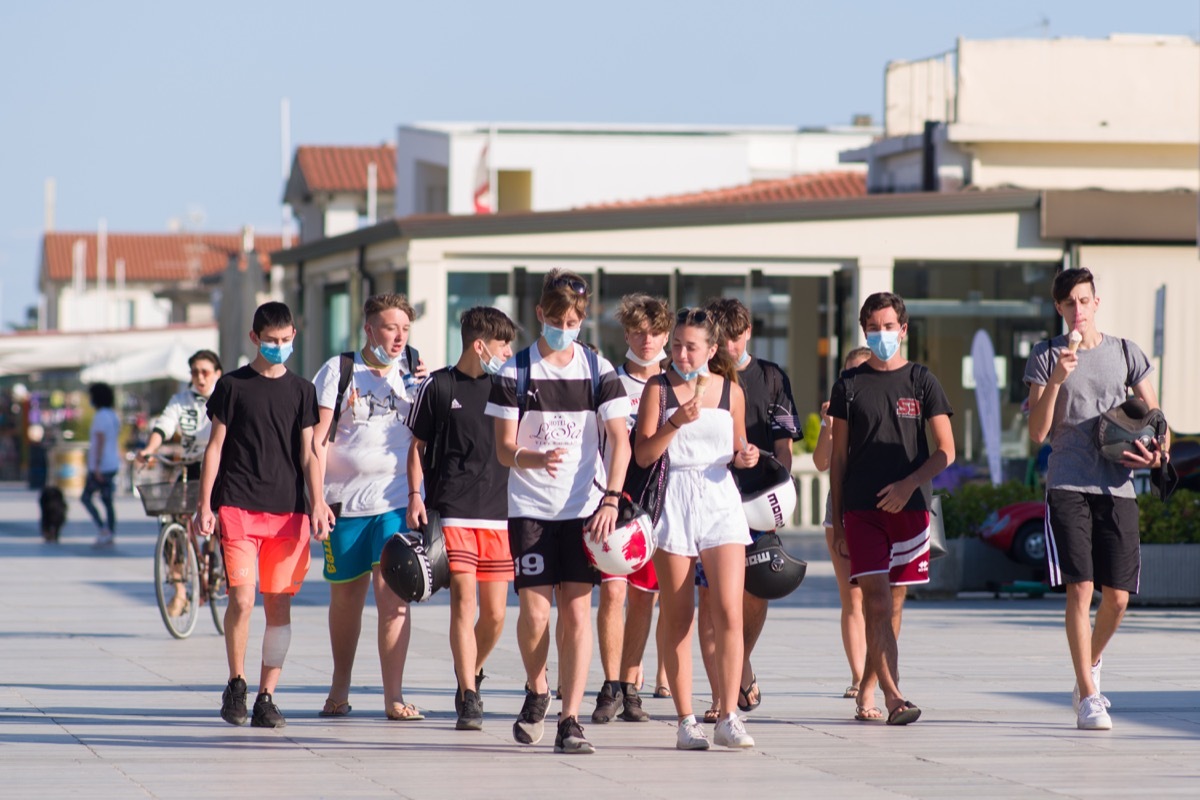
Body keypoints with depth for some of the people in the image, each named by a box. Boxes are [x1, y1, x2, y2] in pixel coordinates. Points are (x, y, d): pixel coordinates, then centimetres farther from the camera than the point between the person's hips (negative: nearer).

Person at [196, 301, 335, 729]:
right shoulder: (232, 385, 6)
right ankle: (236, 683, 6)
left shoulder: (301, 390, 11)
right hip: (238, 508, -2)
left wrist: (318, 503, -3)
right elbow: (215, 446, 7)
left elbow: (308, 453, 9)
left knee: (279, 605, 1)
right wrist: (204, 504, 0)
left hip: (288, 511, 2)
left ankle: (267, 696, 7)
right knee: (242, 599, -13)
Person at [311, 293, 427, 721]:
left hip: (396, 501, 1)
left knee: (393, 594, -10)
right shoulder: (339, 371, 3)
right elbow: (319, 437, -1)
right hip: (345, 502, -1)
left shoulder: (409, 379, 13)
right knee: (345, 597, 9)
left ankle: (394, 696, -10)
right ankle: (339, 689, 28)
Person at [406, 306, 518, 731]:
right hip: (452, 512, -4)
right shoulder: (437, 387, 2)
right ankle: (468, 698, -10)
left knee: (494, 615, 4)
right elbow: (417, 446, 9)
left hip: (499, 514, 4)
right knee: (463, 602, -12)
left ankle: (471, 675, 30)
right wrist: (415, 495, -4)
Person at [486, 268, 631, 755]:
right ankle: (536, 691, 23)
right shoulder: (515, 372, 0)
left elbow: (620, 441, 0)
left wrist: (610, 499, -13)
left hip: (585, 508, 1)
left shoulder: (598, 369, 3)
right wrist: (537, 459, -23)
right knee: (534, 611, -6)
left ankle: (570, 721, -4)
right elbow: (504, 449, -1)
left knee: (577, 609, -5)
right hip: (530, 508, -1)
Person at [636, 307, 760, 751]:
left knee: (729, 612, -10)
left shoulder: (731, 390, 8)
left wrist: (746, 456, -4)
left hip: (721, 500, 1)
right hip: (674, 501, -1)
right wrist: (677, 422, -17)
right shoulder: (659, 389, 2)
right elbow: (643, 454, -4)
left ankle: (728, 716, -6)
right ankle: (686, 721, 7)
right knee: (678, 620, 2)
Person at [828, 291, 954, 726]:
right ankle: (893, 696, -19)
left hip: (909, 507, 1)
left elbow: (945, 452, 4)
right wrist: (837, 522, 5)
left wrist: (909, 483, -12)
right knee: (875, 601, -13)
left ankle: (867, 691, 18)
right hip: (861, 510, -1)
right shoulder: (849, 384, 7)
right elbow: (837, 458, 9)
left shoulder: (921, 381, 6)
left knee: (893, 604, 5)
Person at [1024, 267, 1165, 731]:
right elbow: (1037, 433, -1)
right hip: (1067, 486, -2)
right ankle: (1087, 697, -8)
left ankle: (1091, 664, 31)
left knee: (1117, 596, 1)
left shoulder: (1125, 354, 10)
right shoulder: (1045, 358, 5)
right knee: (1080, 588, -13)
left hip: (1117, 488, 2)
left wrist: (1160, 449, -4)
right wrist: (1055, 382, -15)